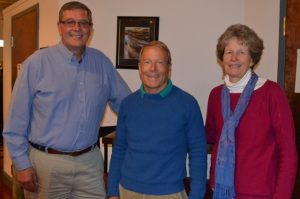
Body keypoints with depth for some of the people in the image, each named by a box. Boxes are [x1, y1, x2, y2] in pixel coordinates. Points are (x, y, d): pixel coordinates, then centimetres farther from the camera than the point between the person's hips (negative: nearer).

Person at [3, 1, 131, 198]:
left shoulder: (102, 62, 3)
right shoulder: (37, 63, -9)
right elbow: (17, 120, -6)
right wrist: (22, 164, -7)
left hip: (90, 161, 4)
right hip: (47, 162, -3)